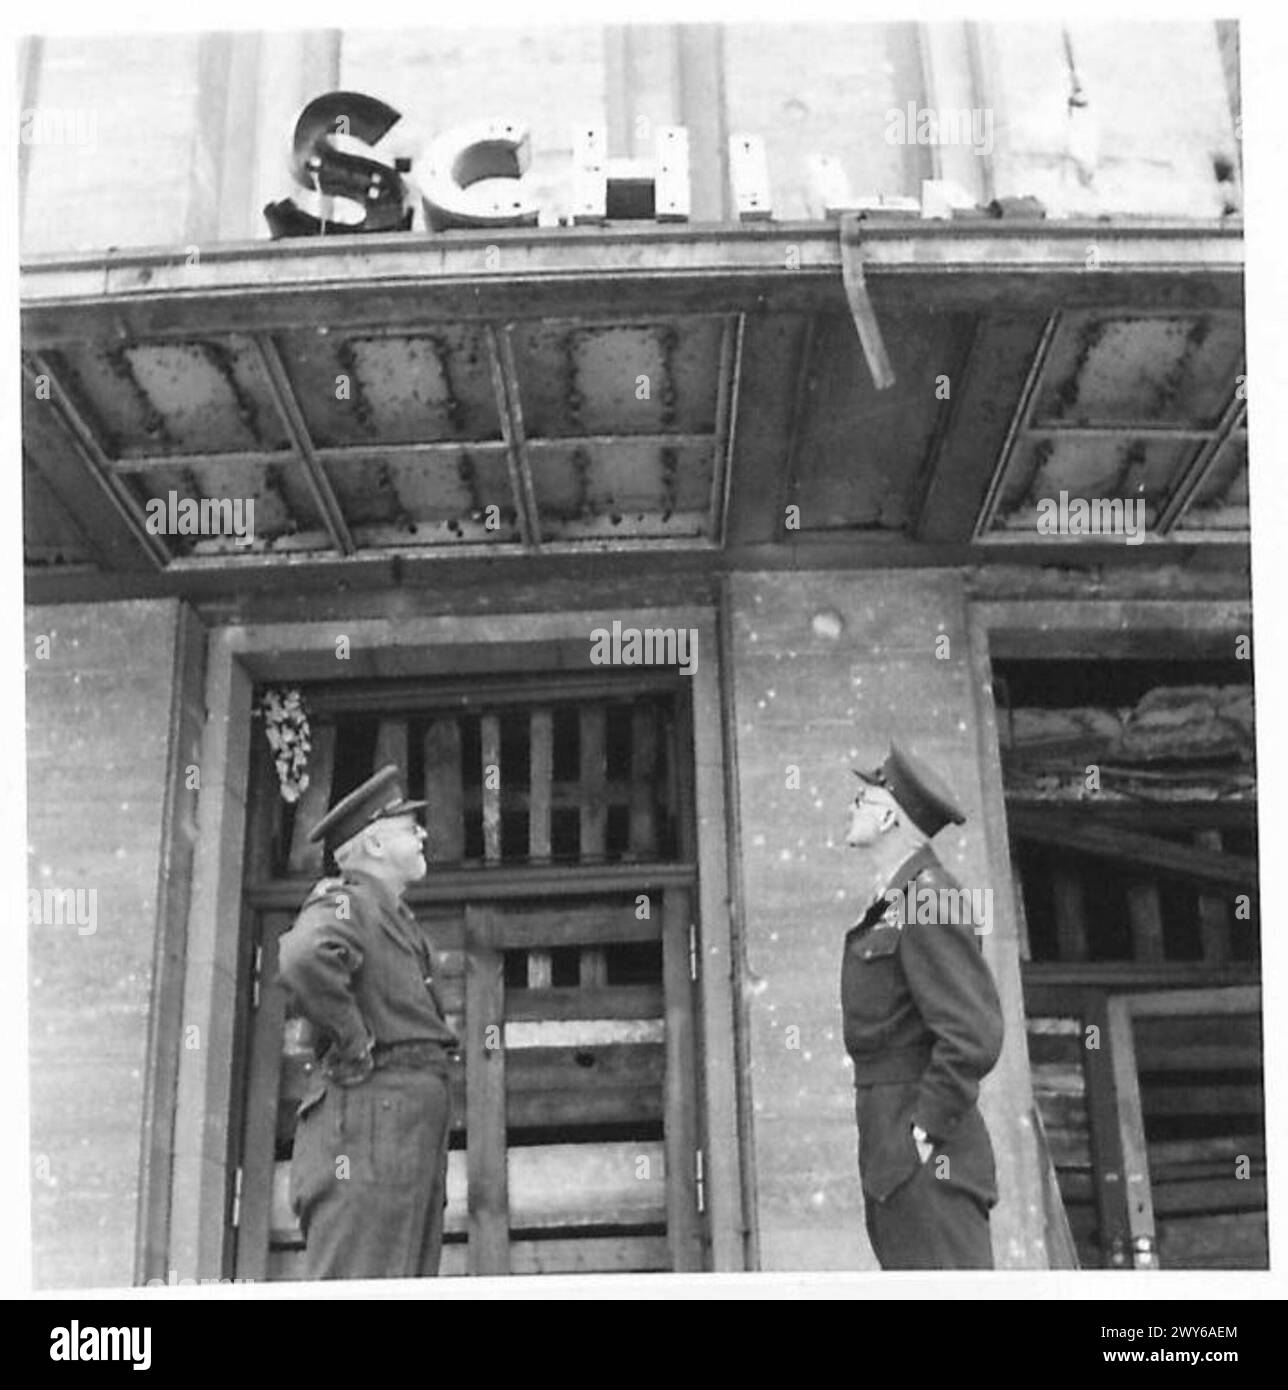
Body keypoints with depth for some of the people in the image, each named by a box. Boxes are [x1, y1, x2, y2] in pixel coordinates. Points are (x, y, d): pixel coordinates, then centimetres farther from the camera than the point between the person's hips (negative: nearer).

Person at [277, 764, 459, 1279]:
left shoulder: (395, 919, 24)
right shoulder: (343, 903, -6)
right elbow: (303, 958, -30)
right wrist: (356, 1044, -20)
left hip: (412, 1143, 10)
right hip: (367, 1133, -10)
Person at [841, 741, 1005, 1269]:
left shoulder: (928, 906, -15)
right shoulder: (892, 901, 16)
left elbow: (974, 1038, -22)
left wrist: (924, 1132, -18)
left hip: (925, 1152, -10)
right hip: (892, 1160, 10)